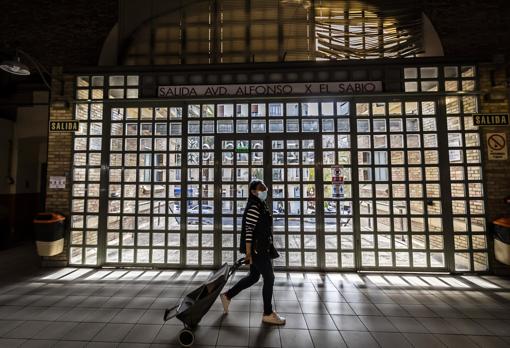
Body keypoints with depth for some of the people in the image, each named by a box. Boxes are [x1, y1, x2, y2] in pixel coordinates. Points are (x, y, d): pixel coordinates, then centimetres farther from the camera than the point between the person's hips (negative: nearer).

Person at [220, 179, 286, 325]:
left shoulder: (261, 206, 12)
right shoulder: (253, 208, -18)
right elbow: (248, 231, -21)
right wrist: (248, 253, -20)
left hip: (261, 249, 10)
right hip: (256, 249, -10)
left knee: (253, 277, 19)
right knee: (269, 278, 2)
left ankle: (227, 296, 33)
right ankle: (268, 313, 20)